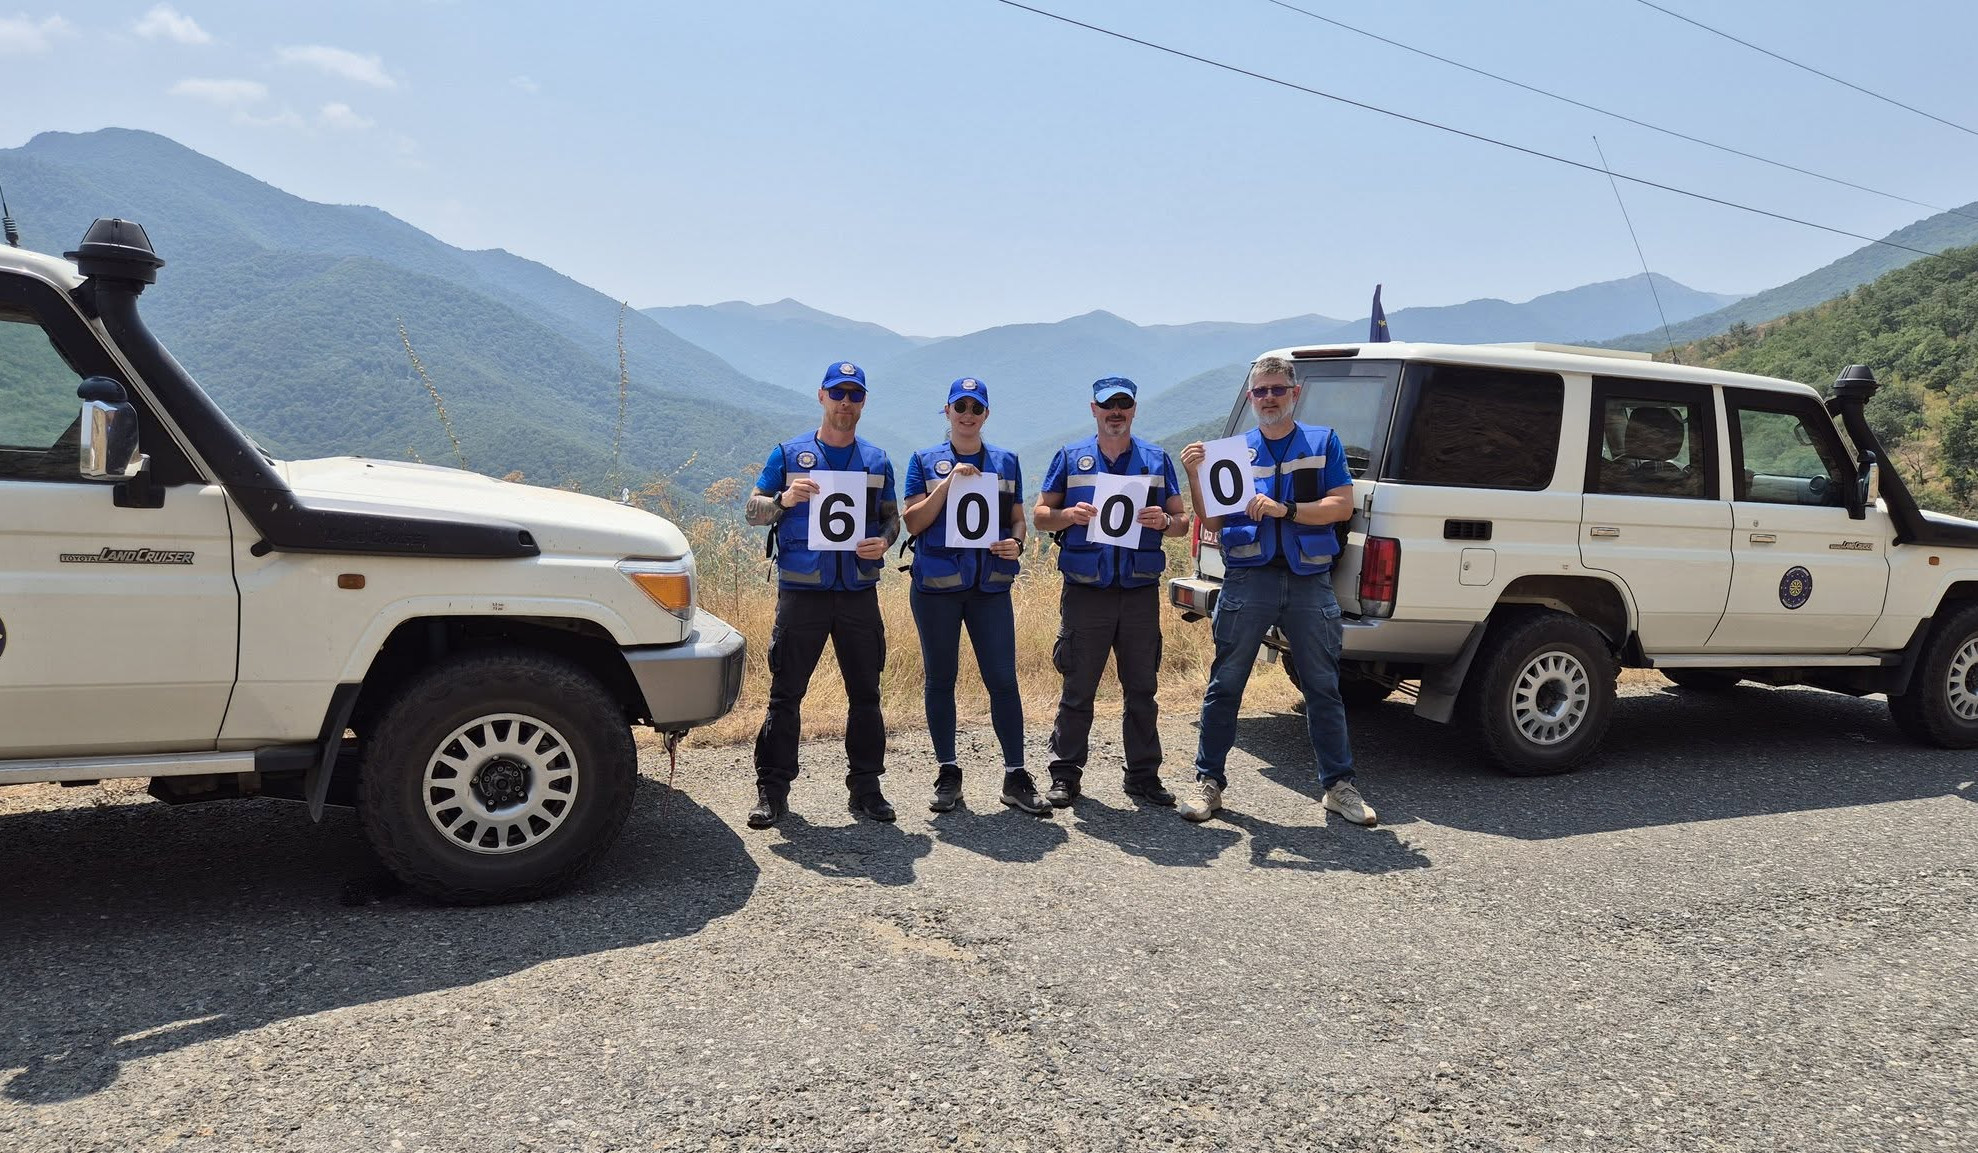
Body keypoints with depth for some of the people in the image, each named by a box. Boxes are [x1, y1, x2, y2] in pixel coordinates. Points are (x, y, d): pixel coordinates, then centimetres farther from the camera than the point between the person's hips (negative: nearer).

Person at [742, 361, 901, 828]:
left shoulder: (877, 461, 12)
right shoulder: (789, 453, 5)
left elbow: (892, 517, 16)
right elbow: (752, 509, 5)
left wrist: (883, 541, -6)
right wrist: (784, 499, -16)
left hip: (859, 593, 2)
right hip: (801, 592, -2)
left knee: (865, 694, 6)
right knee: (785, 694, 0)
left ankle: (865, 786, 17)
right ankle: (772, 789, 8)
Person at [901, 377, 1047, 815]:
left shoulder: (1006, 462, 12)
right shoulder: (925, 461, 5)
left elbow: (1017, 518, 16)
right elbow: (913, 522, -4)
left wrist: (1016, 543, -6)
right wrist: (948, 483, -14)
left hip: (990, 585, 1)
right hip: (936, 584, -1)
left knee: (1003, 678, -3)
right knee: (940, 679, 6)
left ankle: (1015, 775, 5)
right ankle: (947, 774, 17)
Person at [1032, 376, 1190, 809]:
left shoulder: (1157, 459, 12)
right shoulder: (1070, 457, 9)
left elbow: (1181, 522, 13)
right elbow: (1039, 515, 9)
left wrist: (1164, 521, -10)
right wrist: (1069, 515, -12)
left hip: (1141, 591, 2)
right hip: (1085, 591, -1)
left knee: (1142, 688, 7)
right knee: (1078, 688, 2)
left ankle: (1143, 774, 17)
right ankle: (1065, 774, 12)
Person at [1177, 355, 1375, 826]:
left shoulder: (1323, 442, 10)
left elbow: (1342, 506, -2)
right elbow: (1213, 522, 6)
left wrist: (1285, 510, -14)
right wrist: (1196, 477, -9)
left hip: (1309, 580, 0)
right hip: (1248, 579, 0)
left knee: (1323, 687, 8)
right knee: (1225, 685, 2)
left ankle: (1339, 784, 19)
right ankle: (1208, 781, 12)